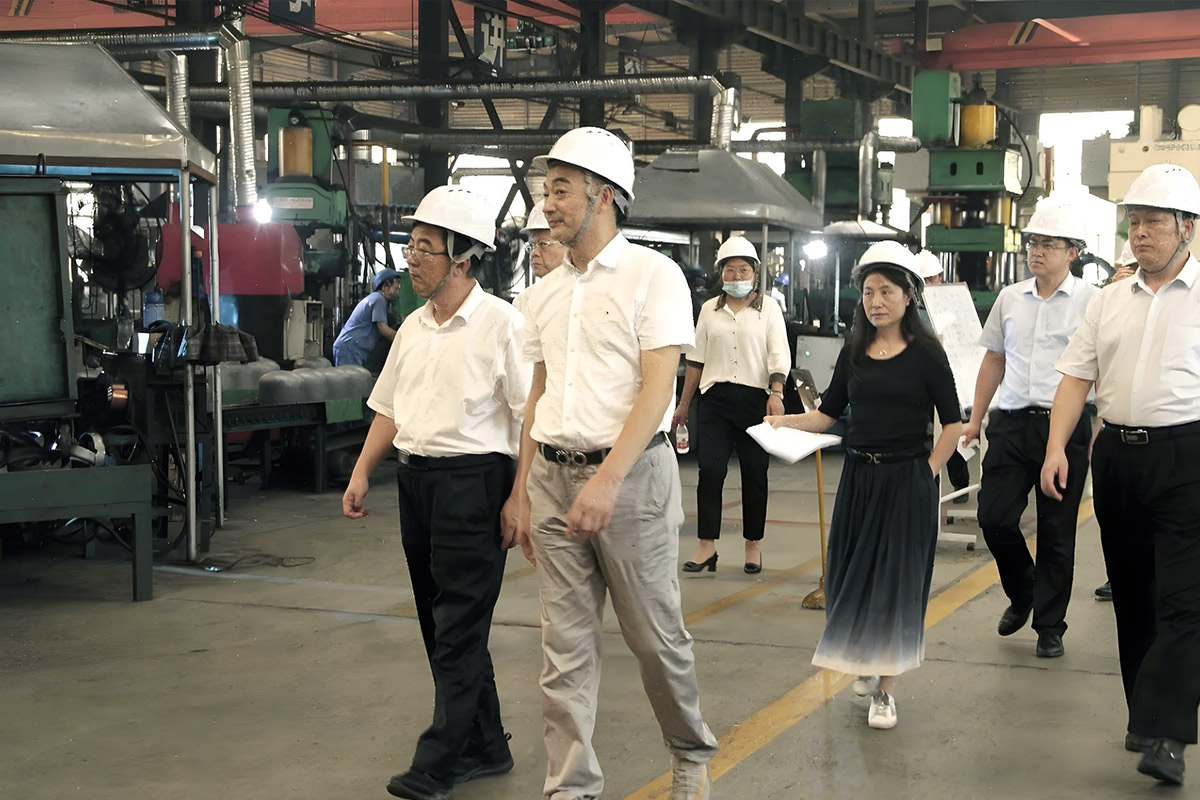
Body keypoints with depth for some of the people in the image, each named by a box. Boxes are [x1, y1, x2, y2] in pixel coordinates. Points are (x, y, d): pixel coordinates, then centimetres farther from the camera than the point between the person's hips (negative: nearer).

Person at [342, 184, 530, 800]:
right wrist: (362, 473, 10)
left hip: (473, 479, -8)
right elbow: (389, 408, 20)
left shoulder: (501, 323, -10)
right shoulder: (413, 327, 13)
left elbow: (532, 419, -14)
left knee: (459, 629, -4)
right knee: (440, 623, 13)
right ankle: (485, 747, 25)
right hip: (416, 478, 8)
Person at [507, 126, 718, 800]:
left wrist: (608, 480, -23)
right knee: (566, 647, 5)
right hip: (554, 478, 5)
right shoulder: (546, 292, 13)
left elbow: (657, 389, -14)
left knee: (656, 635, 6)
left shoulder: (653, 275, -6)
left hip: (631, 474, -5)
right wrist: (522, 490, 13)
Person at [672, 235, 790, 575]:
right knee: (710, 470, -7)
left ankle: (753, 545, 14)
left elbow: (778, 356, -2)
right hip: (716, 397, 2)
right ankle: (707, 546, -4)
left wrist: (776, 394, -17)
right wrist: (683, 404, 14)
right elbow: (696, 359, 15)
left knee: (755, 474, 4)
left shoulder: (768, 309, 6)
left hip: (755, 398, -1)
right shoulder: (710, 309, 13)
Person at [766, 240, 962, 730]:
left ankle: (885, 690, 5)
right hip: (858, 476, 5)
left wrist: (927, 472, -9)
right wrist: (784, 422, -5)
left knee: (896, 581, -1)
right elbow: (829, 414, 10)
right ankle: (865, 664, 31)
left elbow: (953, 423, -3)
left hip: (907, 482, -4)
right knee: (852, 576, 10)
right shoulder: (854, 353, 7)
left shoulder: (925, 353, -6)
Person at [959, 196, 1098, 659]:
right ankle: (1022, 594, 28)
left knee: (1056, 532, 4)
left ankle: (1049, 626, 18)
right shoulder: (1010, 298, 10)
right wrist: (975, 420, 17)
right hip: (1011, 424, 4)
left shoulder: (1091, 302, -4)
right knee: (994, 517, 1)